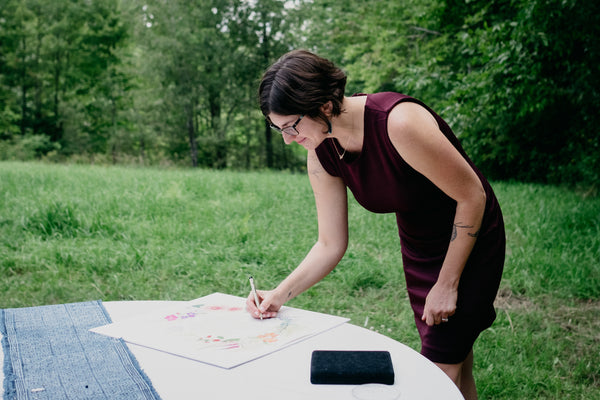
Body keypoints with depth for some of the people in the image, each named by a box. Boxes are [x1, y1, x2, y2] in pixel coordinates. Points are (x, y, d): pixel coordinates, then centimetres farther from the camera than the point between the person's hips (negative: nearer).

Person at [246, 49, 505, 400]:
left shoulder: (400, 122, -33)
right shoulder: (322, 154, -11)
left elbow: (472, 196, -22)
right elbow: (331, 245, -2)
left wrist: (446, 285, -17)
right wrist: (279, 295, -13)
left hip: (470, 241, -6)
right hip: (418, 249, 6)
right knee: (457, 368, 15)